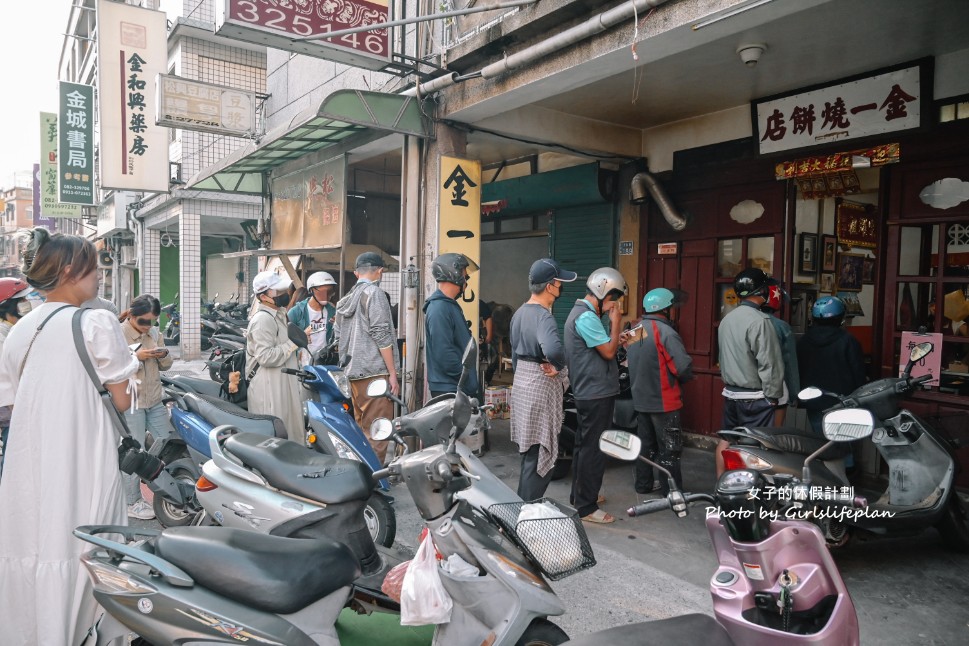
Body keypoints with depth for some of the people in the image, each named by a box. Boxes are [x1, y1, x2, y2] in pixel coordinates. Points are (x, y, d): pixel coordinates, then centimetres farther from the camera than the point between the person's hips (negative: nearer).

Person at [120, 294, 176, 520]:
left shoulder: (153, 332, 9)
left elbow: (165, 366, 13)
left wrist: (163, 354, -8)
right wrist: (136, 357, -23)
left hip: (155, 400, 7)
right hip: (131, 402, -7)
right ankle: (132, 503, 13)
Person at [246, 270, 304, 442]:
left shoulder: (279, 314, 16)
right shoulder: (263, 320, -17)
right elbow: (266, 356, -25)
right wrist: (293, 344, -19)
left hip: (283, 383, 10)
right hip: (269, 387, -10)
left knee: (290, 427, 15)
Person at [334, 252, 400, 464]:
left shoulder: (345, 299, 17)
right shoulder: (374, 293, -7)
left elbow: (338, 337, 20)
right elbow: (381, 335, -14)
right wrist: (392, 373, -11)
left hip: (354, 372, 8)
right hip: (375, 372, -8)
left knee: (361, 429, 15)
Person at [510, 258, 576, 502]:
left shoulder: (520, 313, 9)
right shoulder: (544, 316, -21)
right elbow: (553, 349, -41)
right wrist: (558, 367, -22)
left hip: (521, 382, 9)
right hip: (541, 387, -9)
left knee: (530, 451, 19)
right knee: (539, 455, 0)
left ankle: (524, 504, 30)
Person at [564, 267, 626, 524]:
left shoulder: (582, 312, 14)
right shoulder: (587, 317, -19)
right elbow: (608, 352, -19)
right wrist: (615, 322, -11)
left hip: (587, 392, 11)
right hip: (597, 394, -11)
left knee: (584, 446, 19)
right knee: (594, 450, -4)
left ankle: (580, 495, 31)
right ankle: (586, 507, 3)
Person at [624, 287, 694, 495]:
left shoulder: (633, 332, 7)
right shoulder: (665, 332, -19)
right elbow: (684, 366, -23)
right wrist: (685, 377, -3)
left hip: (640, 399, 8)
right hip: (663, 401, -7)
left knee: (645, 443, 18)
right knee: (669, 448, 3)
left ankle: (643, 484, 27)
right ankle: (672, 492, 10)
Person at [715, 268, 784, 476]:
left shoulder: (727, 319, 8)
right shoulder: (759, 320, -17)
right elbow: (768, 363, -18)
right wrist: (773, 394, -10)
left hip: (730, 393, 8)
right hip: (754, 397, -8)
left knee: (726, 439, 14)